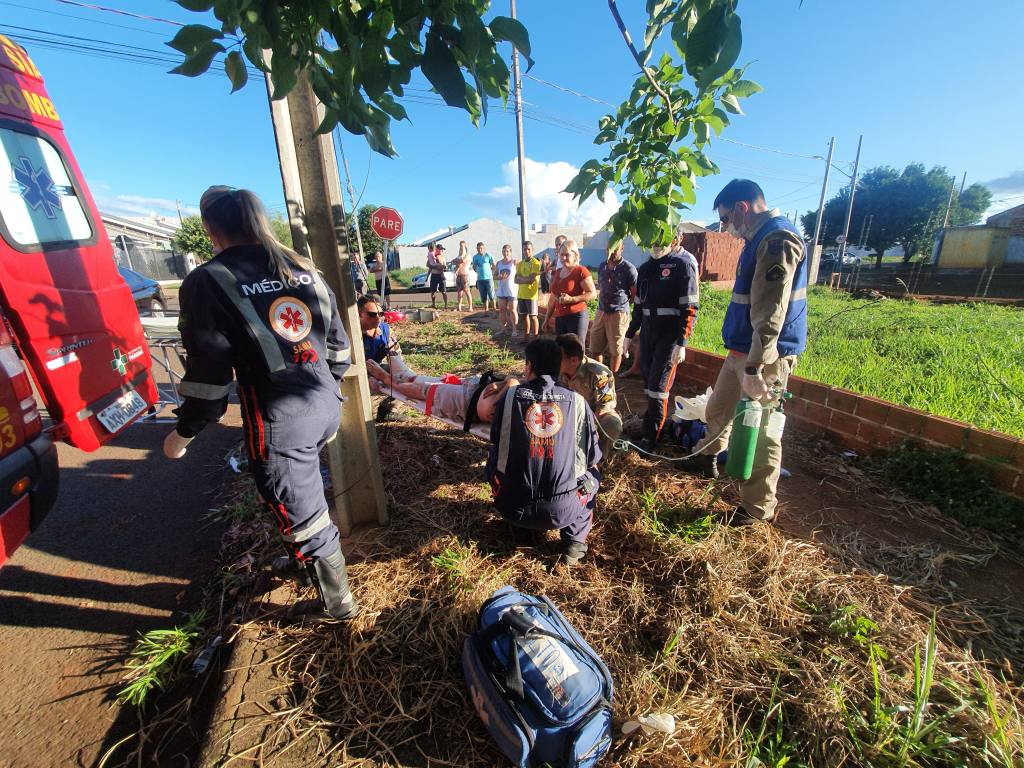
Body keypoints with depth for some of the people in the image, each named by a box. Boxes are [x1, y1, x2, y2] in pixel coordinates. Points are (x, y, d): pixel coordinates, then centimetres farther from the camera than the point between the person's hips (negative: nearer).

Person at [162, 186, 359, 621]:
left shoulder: (208, 282, -8)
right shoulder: (304, 270, 8)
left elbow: (208, 374, -9)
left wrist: (183, 433, 7)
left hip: (276, 422, -6)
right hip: (325, 408, 6)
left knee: (301, 512, 12)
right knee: (304, 493, 28)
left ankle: (338, 602, 32)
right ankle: (304, 561, 52)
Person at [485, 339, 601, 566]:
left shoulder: (510, 396, -5)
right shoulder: (576, 401, -5)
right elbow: (592, 456, 4)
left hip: (513, 507, 0)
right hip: (563, 510, 0)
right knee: (593, 474, 30)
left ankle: (520, 531, 24)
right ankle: (574, 541, 13)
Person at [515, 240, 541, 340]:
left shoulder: (535, 263, -9)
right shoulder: (520, 264, 11)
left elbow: (531, 280, -18)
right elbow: (516, 280, 2)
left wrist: (521, 279, -5)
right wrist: (526, 279, -13)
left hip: (531, 295, -6)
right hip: (521, 294, 7)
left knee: (532, 316, -1)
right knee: (524, 316, 12)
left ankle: (535, 339, 7)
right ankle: (526, 338, 23)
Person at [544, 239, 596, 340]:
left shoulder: (581, 271, -7)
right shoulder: (557, 272, 14)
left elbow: (592, 293, -13)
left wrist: (571, 299, -20)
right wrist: (547, 318, 21)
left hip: (577, 316, -7)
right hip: (559, 318, 7)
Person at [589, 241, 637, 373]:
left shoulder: (628, 268, -8)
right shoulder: (602, 267, 9)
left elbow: (635, 294, -6)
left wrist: (622, 304, 0)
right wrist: (601, 299, 8)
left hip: (618, 314, -6)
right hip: (601, 312, 6)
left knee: (615, 350, 4)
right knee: (594, 348, 10)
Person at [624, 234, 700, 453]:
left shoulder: (682, 266, -6)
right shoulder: (644, 268, 13)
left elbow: (689, 308, -11)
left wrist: (682, 344, -17)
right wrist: (629, 335, 18)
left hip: (669, 335, -6)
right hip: (647, 332, 6)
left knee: (658, 386, -6)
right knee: (647, 381, 9)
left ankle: (649, 439, 1)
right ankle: (652, 422, 24)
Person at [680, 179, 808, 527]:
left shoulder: (777, 239, -18)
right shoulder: (761, 237, 15)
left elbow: (770, 314, -25)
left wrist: (754, 368, -27)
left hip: (764, 354, -10)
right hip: (743, 348, 10)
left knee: (761, 429, 0)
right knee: (718, 407, 22)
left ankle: (758, 507, 15)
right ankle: (706, 459, 45)